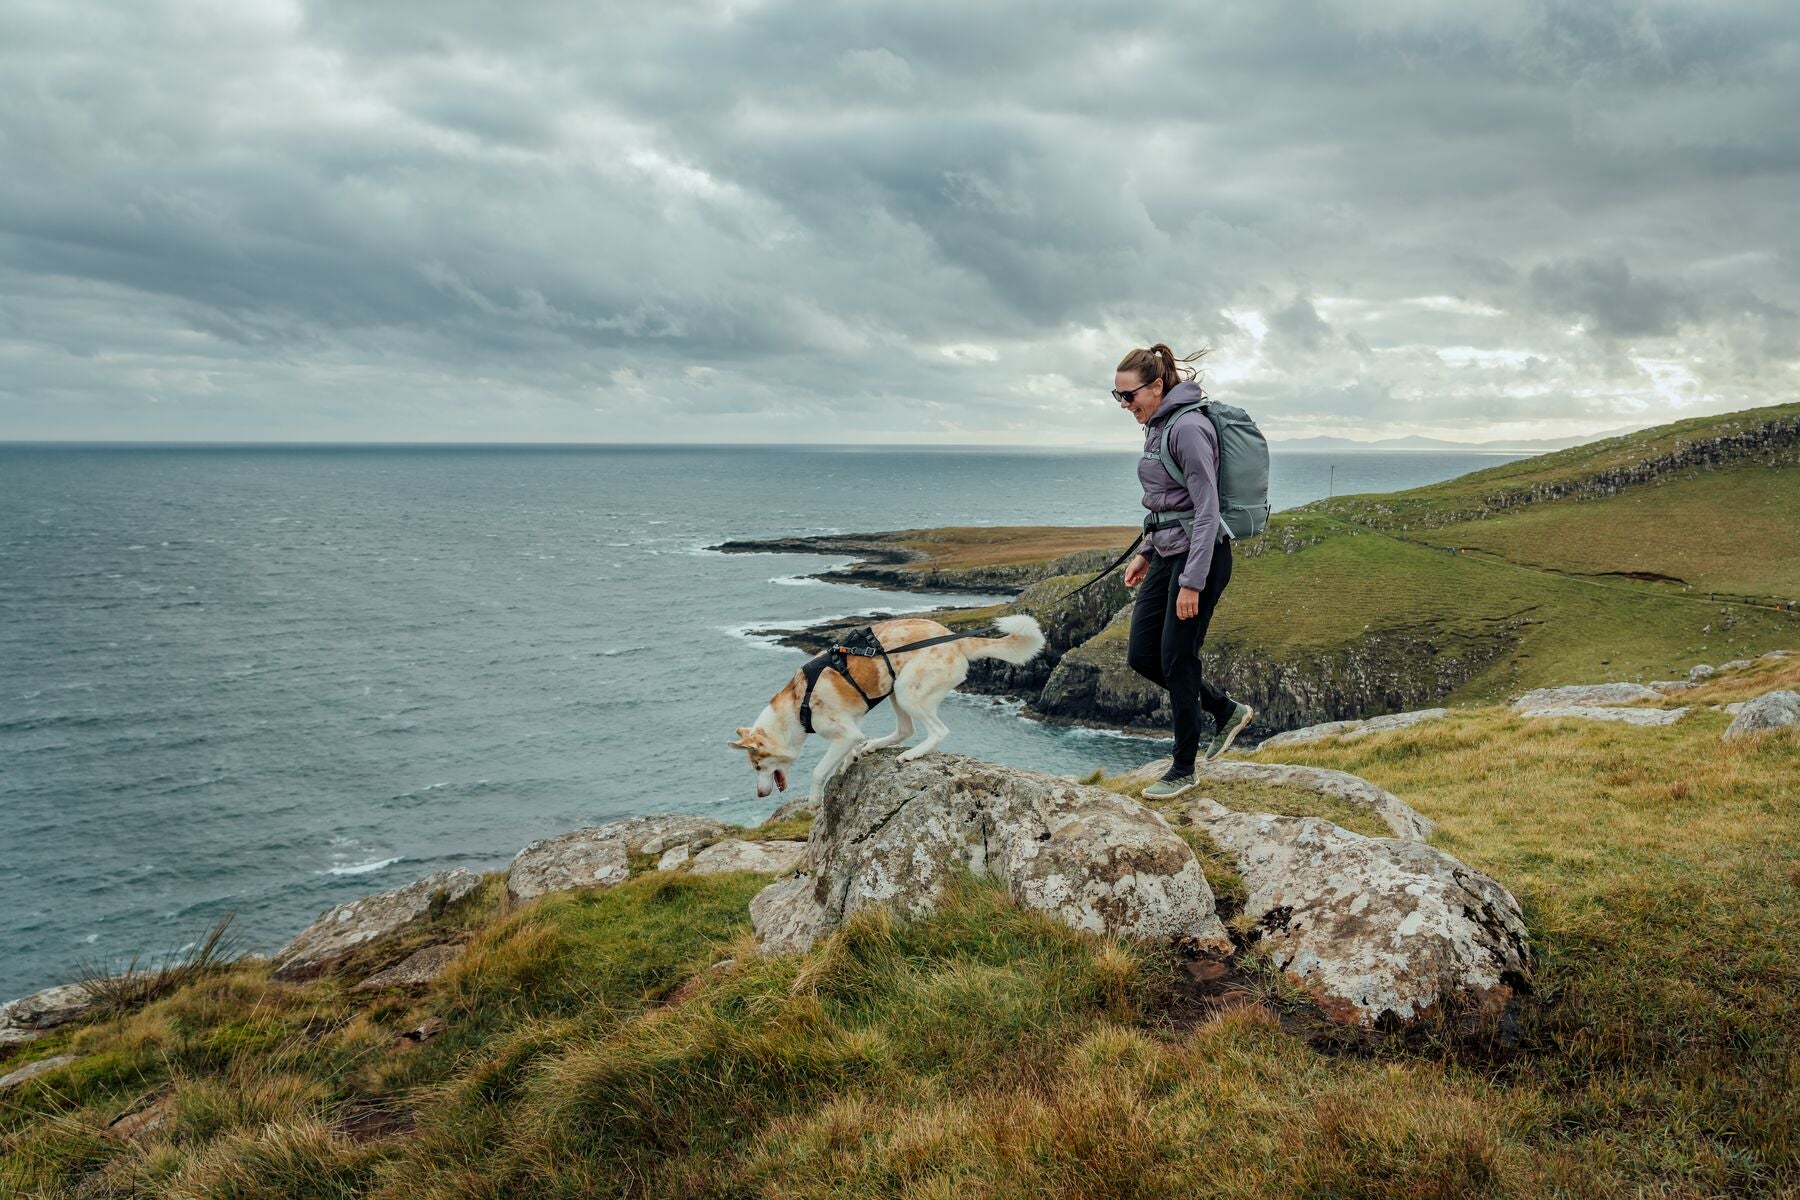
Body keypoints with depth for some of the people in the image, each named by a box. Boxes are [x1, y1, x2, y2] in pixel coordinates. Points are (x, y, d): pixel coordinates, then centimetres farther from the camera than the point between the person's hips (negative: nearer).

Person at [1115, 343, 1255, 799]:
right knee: (1142, 656, 10)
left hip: (1200, 556, -10)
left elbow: (1207, 510, -21)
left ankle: (1183, 769, 15)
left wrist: (1192, 582, -23)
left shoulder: (1188, 427, -18)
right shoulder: (1157, 426, 12)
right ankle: (1226, 710, 28)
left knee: (1177, 659, -1)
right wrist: (1145, 553, 20)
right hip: (1166, 553, 10)